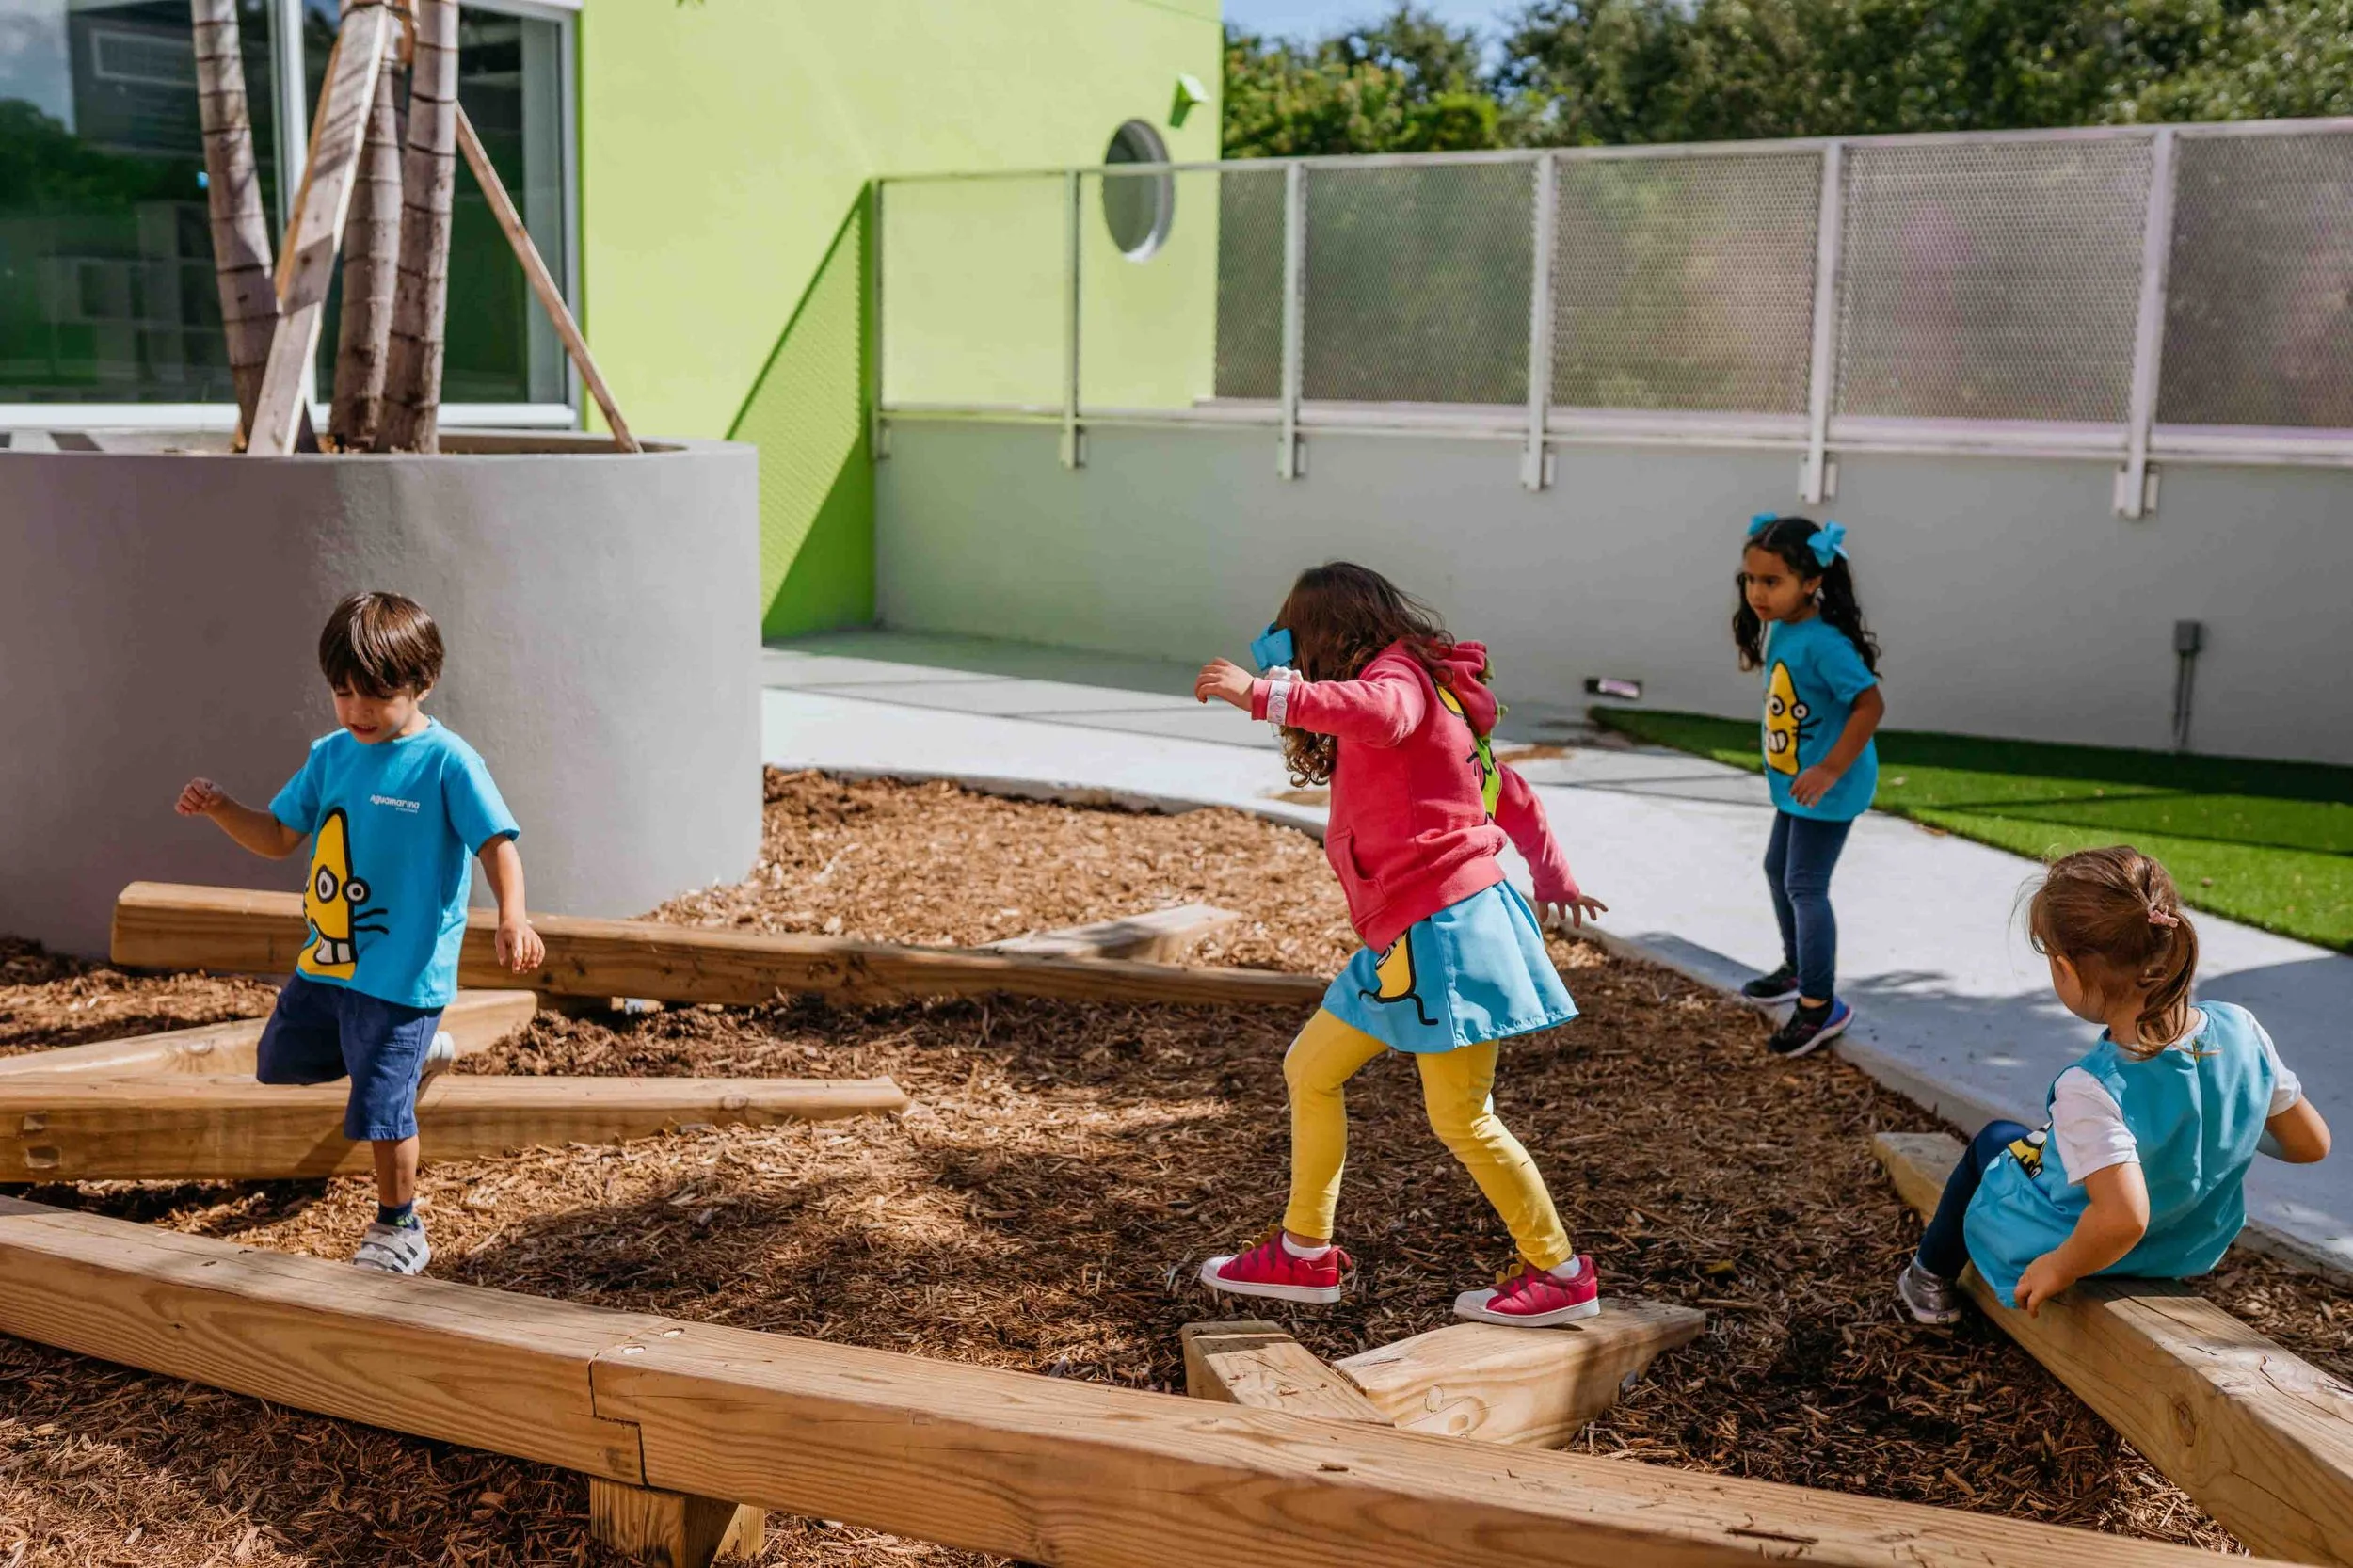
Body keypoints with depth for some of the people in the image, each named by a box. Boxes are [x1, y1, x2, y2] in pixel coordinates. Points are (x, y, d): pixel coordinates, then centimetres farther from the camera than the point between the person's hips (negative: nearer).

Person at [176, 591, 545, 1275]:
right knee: (280, 1063, 24)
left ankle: (398, 1229, 18)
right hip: (324, 962, 8)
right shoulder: (330, 756, 5)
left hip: (403, 972, -8)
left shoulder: (448, 763, -15)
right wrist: (219, 808, -5)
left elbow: (498, 844, -20)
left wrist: (512, 918, -37)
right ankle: (416, 1051, 39)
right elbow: (278, 836, 13)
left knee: (379, 1106, -5)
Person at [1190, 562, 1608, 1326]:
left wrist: (1264, 695, -41)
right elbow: (1505, 786, 27)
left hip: (1443, 926, -11)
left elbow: (1378, 713, -38)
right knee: (1310, 1067, 14)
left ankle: (1560, 1274, 13)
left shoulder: (1397, 675, -10)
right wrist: (1550, 869, 36)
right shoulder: (1417, 688, 20)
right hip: (1412, 934, 11)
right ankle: (1305, 1254, 22)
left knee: (1461, 1118, -2)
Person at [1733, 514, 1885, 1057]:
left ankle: (1820, 1006, 3)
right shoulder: (1780, 629, 1)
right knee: (1778, 868, 23)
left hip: (1827, 788, -10)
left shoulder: (1823, 643, -27)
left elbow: (1871, 704, -30)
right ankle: (1798, 968, 43)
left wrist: (1830, 770, -33)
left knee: (1805, 886, -7)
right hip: (1795, 782, 10)